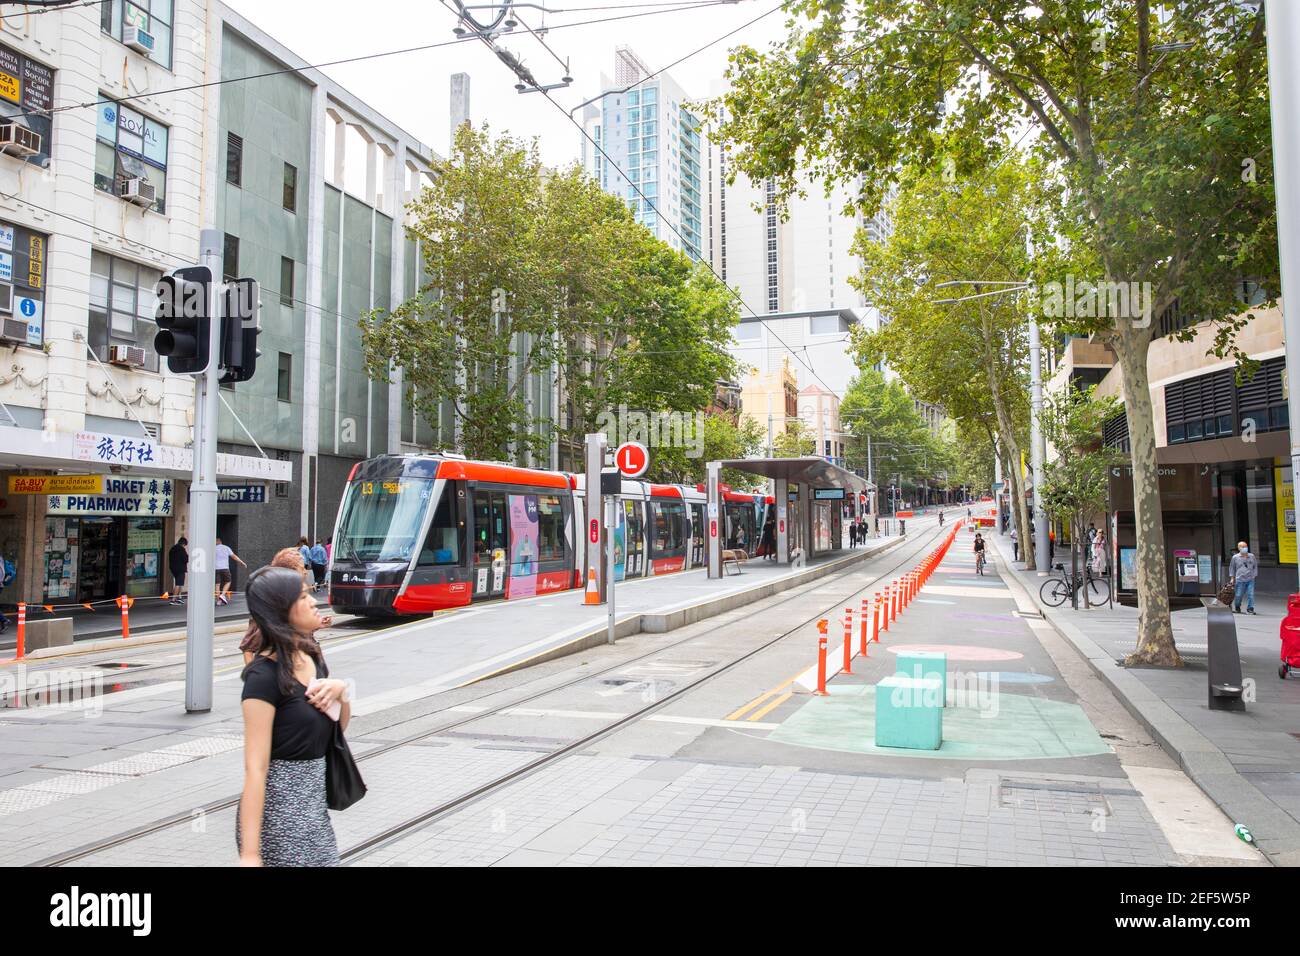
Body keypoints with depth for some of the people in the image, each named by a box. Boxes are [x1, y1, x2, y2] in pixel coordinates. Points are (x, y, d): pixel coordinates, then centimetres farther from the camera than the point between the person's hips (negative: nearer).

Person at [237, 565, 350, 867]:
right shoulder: (264, 675, -19)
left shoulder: (312, 656, 4)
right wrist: (250, 854, -23)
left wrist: (340, 690, -5)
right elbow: (255, 767, -22)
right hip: (279, 807, -8)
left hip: (314, 803, 8)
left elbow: (338, 728, 16)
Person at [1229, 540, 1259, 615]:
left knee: (1251, 595, -9)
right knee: (1238, 595, 1)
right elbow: (1232, 568, 12)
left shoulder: (1252, 556, 10)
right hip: (1240, 580, -1)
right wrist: (1232, 578, 8)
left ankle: (1250, 609, -1)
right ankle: (1237, 608, 23)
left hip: (1250, 580, 1)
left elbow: (1255, 566, 20)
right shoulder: (1235, 557, 5)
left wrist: (1254, 575, 11)